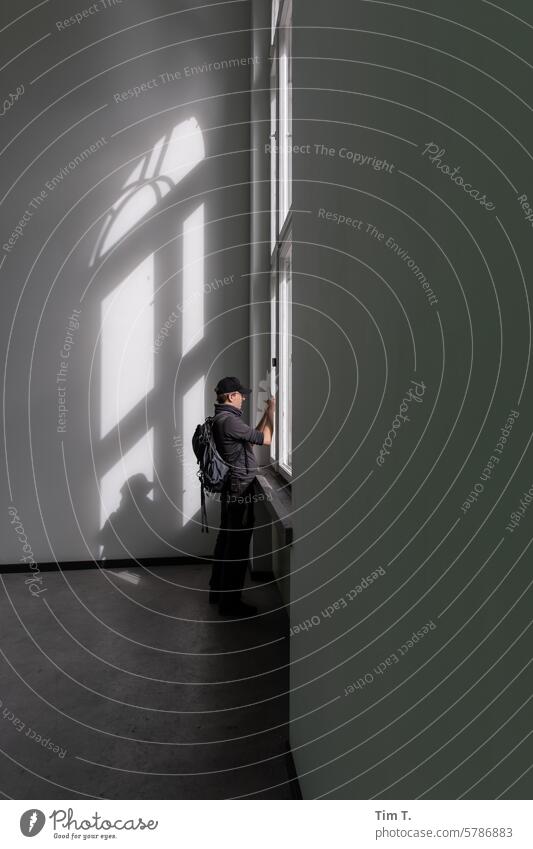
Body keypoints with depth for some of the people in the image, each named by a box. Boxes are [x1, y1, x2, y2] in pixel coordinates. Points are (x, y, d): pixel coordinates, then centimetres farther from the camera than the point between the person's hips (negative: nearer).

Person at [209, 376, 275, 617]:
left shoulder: (221, 418, 12)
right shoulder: (229, 420, -20)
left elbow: (251, 436, 19)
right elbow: (265, 439, -16)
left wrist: (267, 413, 17)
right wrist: (271, 411, -4)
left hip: (230, 488, 11)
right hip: (240, 490, -11)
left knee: (226, 540, 18)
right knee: (238, 546, -2)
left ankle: (218, 592, 30)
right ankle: (230, 602, 9)